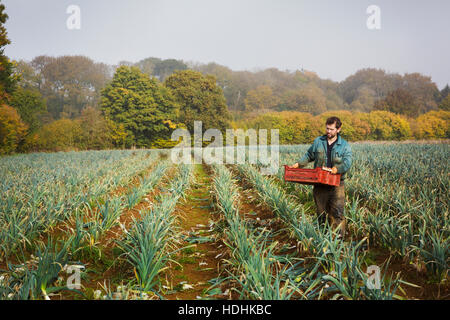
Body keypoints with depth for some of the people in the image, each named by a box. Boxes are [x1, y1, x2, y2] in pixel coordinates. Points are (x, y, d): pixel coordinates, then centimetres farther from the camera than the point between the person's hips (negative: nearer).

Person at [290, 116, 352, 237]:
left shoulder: (344, 145, 0)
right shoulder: (318, 141, 8)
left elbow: (347, 163, -12)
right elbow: (309, 155, 19)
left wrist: (337, 169, -30)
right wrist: (299, 164, 5)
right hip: (319, 183, 3)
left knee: (337, 213, -9)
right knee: (321, 212, 10)